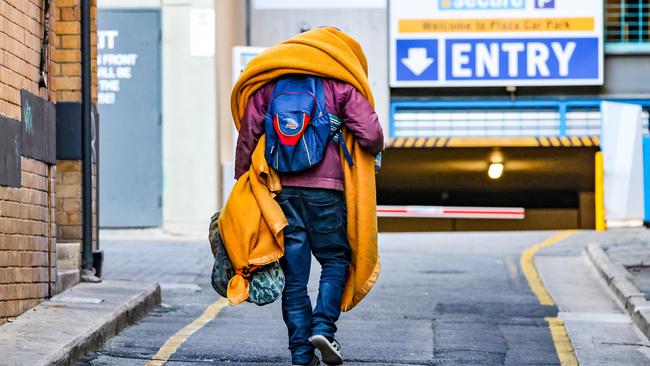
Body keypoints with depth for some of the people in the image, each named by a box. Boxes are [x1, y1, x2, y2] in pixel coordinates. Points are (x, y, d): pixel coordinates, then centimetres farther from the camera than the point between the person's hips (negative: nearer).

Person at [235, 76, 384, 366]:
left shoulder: (266, 84, 9)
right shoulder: (339, 84, 1)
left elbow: (247, 138, 7)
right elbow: (371, 135, -7)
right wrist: (375, 151, 16)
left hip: (281, 189, 3)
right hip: (325, 188, -2)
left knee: (294, 273, 6)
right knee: (335, 260, 13)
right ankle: (323, 328, -7)